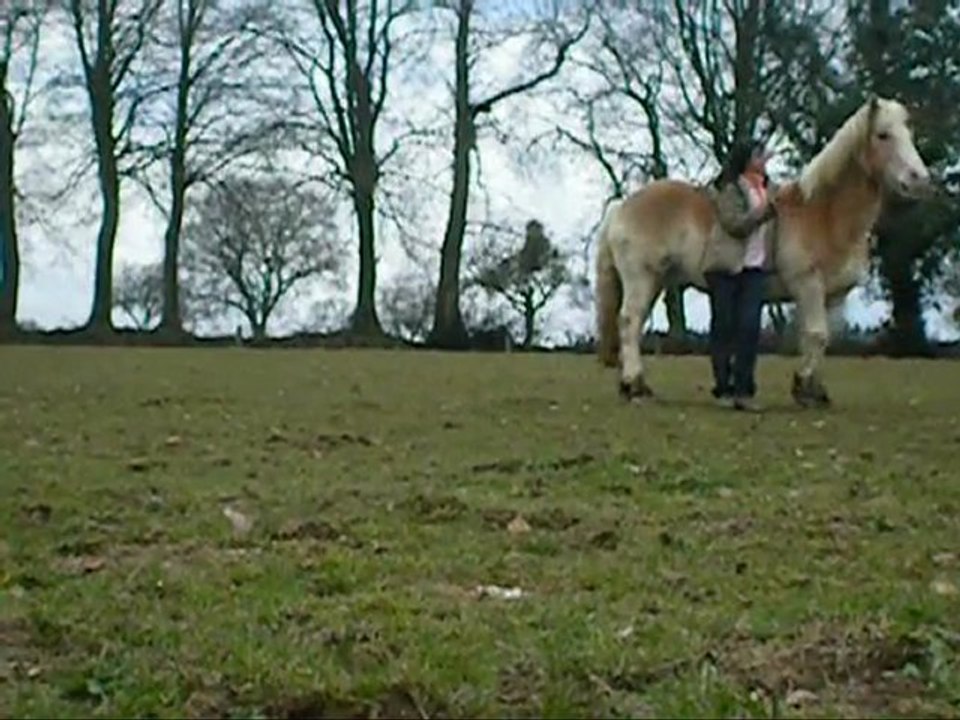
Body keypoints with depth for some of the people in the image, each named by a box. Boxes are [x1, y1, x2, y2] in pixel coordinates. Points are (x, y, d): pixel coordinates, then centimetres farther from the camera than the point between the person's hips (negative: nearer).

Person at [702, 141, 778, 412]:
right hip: (726, 267, -5)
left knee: (750, 327, -5)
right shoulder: (729, 189, -6)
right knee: (724, 326, 1)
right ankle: (723, 388, 7)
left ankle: (744, 389, -3)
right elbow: (735, 224, -17)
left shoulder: (767, 189, 15)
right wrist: (764, 211, -21)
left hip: (754, 267, 5)